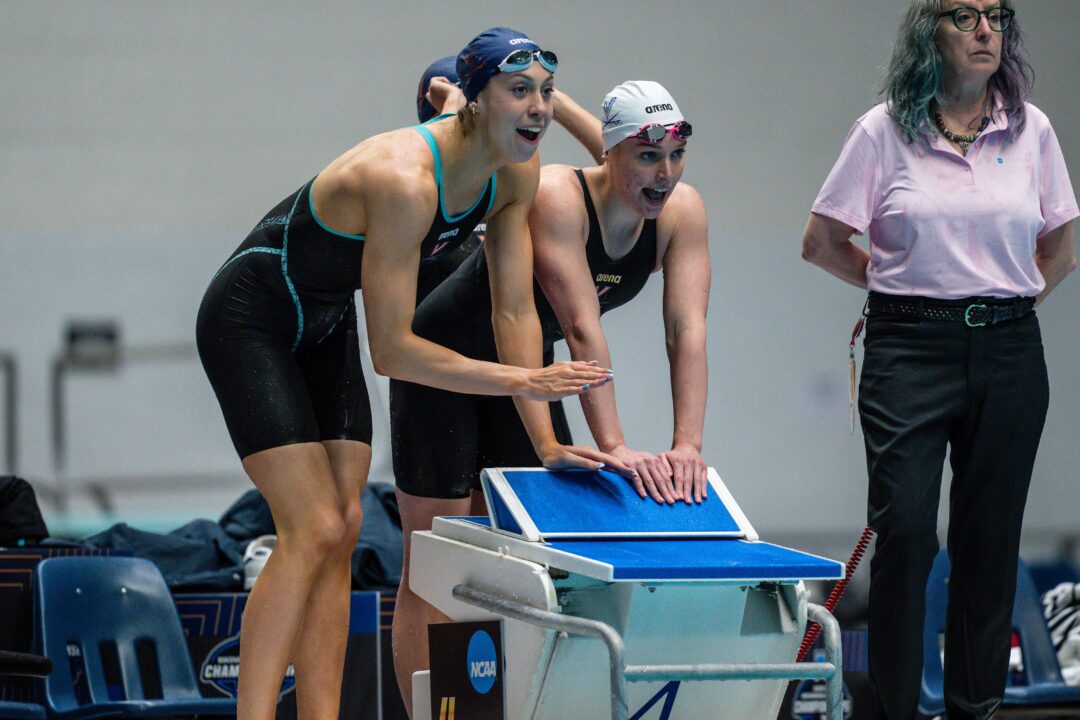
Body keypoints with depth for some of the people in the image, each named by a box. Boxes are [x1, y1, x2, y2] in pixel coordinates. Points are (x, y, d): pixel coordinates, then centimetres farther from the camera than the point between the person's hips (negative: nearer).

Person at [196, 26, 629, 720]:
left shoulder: (518, 170, -11)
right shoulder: (404, 180, -35)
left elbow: (516, 311, -4)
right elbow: (393, 351, -30)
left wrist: (546, 442, -9)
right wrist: (524, 381, -26)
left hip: (327, 324, 8)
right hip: (250, 320, -8)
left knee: (342, 529, 2)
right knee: (312, 531, -16)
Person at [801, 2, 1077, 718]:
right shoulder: (886, 130, 0)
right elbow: (822, 241, 6)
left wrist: (1013, 302, 11)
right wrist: (902, 285, 9)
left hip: (1008, 351, 3)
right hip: (910, 350, -2)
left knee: (990, 535, 5)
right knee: (905, 530, -9)